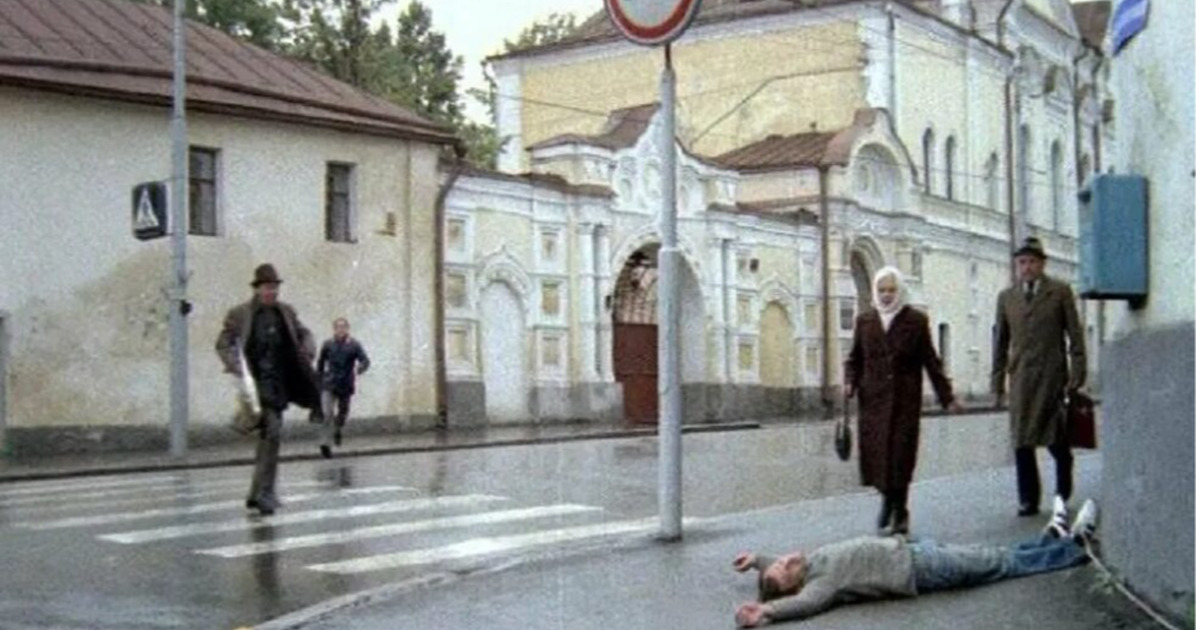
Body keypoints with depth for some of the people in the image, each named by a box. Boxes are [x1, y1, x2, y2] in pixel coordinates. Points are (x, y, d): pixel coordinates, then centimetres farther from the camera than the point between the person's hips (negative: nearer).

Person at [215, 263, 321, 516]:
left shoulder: (286, 312, 11)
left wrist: (308, 349, 1)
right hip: (256, 382, -6)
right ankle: (264, 492, -11)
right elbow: (222, 345, -1)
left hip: (279, 382, 6)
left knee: (268, 437, 11)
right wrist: (236, 367, -17)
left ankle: (258, 493, 22)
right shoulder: (239, 314, -3)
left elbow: (303, 333, 22)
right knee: (273, 433, -17)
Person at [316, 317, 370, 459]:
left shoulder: (354, 345, -5)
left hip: (346, 385, 1)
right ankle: (327, 444, -15)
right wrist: (319, 381, 18)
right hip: (329, 385, 0)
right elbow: (320, 363, 14)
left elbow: (365, 361, -14)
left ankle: (337, 431, 49)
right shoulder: (328, 345, 0)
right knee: (327, 413, -15)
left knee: (343, 413, 16)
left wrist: (359, 369, -36)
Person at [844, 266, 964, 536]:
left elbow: (930, 362, 4)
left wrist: (947, 397, 1)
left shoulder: (916, 321, 2)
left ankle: (895, 511, 4)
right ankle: (896, 513, 18)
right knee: (875, 455, 0)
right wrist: (850, 382, -5)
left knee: (900, 456, -6)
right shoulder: (864, 321, 9)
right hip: (873, 400, 2)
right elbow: (854, 358, 13)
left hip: (905, 400, -2)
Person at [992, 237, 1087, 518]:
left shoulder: (1060, 292, 4)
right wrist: (998, 381, 10)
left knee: (1055, 437, -1)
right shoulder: (1006, 297, 12)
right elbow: (1001, 343, 14)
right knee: (1022, 441, -2)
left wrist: (1077, 374, -6)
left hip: (1052, 376, -3)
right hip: (1020, 377, 3)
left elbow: (1075, 335, 2)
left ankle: (1062, 492, 22)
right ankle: (1028, 499, 4)